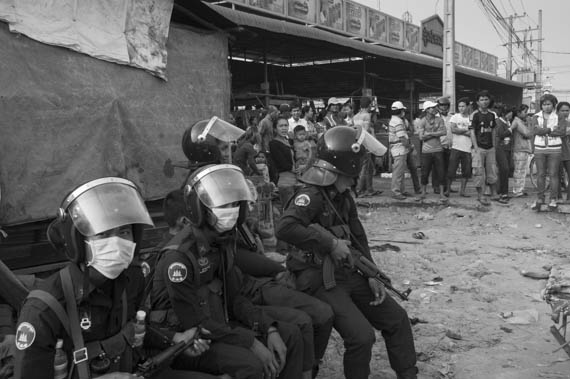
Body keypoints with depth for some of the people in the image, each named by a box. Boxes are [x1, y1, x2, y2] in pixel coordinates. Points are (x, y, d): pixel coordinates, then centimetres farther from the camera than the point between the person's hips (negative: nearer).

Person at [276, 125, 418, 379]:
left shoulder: (344, 197, 8)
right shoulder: (311, 195, -19)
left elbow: (358, 237, 15)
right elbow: (285, 228, -36)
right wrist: (330, 243, -29)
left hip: (349, 274, 9)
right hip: (321, 281, -9)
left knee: (397, 319, 10)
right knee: (361, 337, -20)